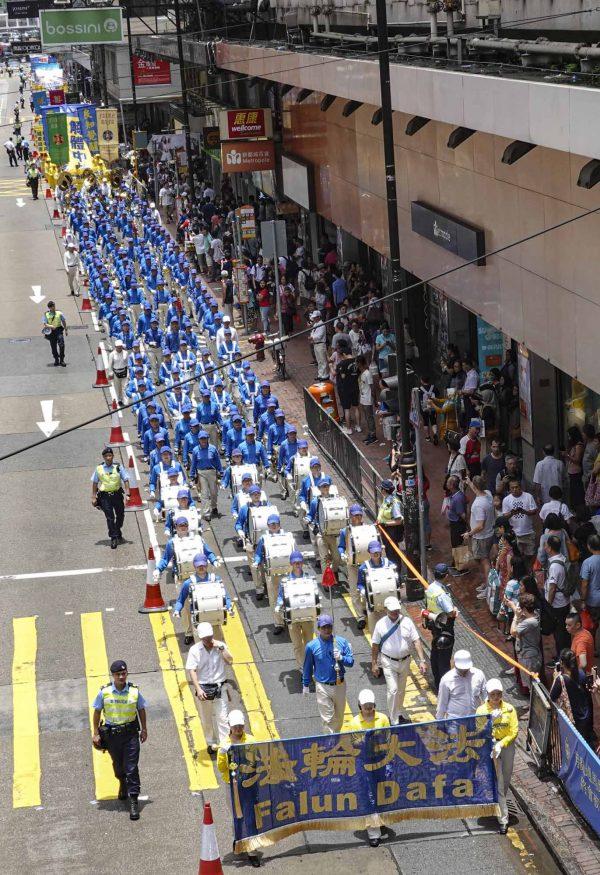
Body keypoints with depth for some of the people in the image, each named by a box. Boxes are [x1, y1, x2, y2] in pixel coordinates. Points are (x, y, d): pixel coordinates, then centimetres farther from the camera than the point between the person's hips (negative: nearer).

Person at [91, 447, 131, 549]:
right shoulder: (99, 469, 0)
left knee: (120, 515, 14)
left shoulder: (118, 468, -2)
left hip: (117, 494, 1)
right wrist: (94, 497, 6)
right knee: (110, 517, -8)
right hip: (105, 496, -1)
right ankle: (113, 538, -4)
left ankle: (118, 535, 37)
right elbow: (94, 483, 8)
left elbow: (126, 480, 0)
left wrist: (127, 494, -9)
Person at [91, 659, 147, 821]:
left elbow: (141, 709, 8)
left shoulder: (134, 692, -7)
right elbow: (97, 712, 2)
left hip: (130, 734, -1)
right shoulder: (104, 692, -8)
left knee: (132, 768, -6)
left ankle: (133, 801, -5)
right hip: (111, 734, 1)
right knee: (118, 766, 19)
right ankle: (123, 785, 50)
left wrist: (144, 729, 12)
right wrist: (96, 733, 1)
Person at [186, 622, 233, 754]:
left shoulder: (220, 646, -2)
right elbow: (192, 671, -9)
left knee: (222, 717, -5)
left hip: (218, 687, 0)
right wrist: (198, 689, -17)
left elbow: (230, 661, -13)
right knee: (206, 719, 11)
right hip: (203, 687, 0)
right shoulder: (195, 650, -5)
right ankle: (212, 743, 27)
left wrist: (221, 648, -19)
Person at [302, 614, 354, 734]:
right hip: (323, 687, -2)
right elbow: (307, 667, 4)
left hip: (340, 685, 3)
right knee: (327, 719, -4)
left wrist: (341, 658, -23)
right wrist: (305, 685, 10)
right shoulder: (311, 646, -8)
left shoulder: (342, 642, -5)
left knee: (339, 716, 17)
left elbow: (351, 662, -2)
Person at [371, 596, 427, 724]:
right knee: (393, 690, -10)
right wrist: (374, 664, 1)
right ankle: (394, 721, -3)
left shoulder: (407, 622, -7)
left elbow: (416, 641, -6)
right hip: (389, 662, -3)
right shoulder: (380, 624, -9)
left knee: (401, 690, 17)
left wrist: (422, 660, -14)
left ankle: (399, 713, 38)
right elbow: (375, 645, -1)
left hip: (405, 661, 3)